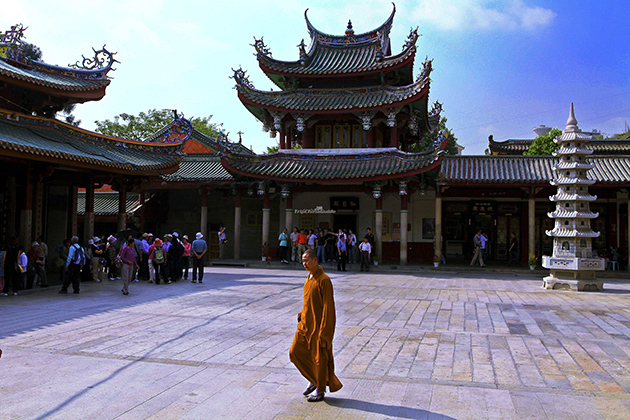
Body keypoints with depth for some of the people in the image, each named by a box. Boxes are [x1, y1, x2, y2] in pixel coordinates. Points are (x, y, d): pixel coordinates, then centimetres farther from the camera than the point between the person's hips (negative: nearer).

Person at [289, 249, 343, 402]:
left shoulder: (324, 280, -18)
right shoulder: (309, 277, 9)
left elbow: (328, 307, -19)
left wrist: (323, 331, -21)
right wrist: (302, 314, 9)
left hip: (318, 325, -9)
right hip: (305, 323, 9)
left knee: (319, 358, 4)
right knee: (295, 352, 9)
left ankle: (320, 390, 21)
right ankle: (314, 380, 27)